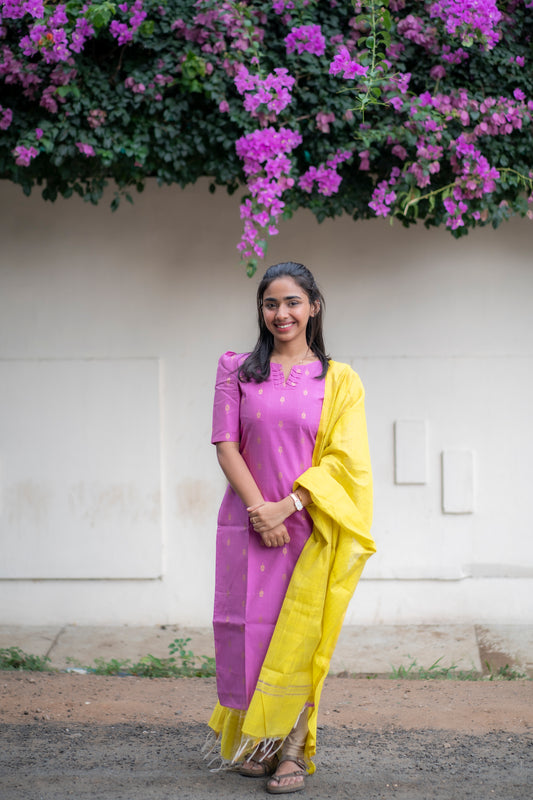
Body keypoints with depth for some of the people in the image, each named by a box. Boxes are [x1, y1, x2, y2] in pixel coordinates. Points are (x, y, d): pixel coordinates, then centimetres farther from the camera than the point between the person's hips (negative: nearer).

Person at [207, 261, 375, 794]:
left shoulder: (338, 380, 4)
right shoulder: (237, 370, 7)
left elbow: (343, 458, -3)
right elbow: (225, 444, 1)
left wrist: (287, 505, -13)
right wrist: (257, 506, -11)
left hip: (308, 525, -1)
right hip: (249, 520, 1)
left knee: (299, 634, -3)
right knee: (248, 625, 2)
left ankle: (292, 751, 4)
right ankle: (250, 743, 17)